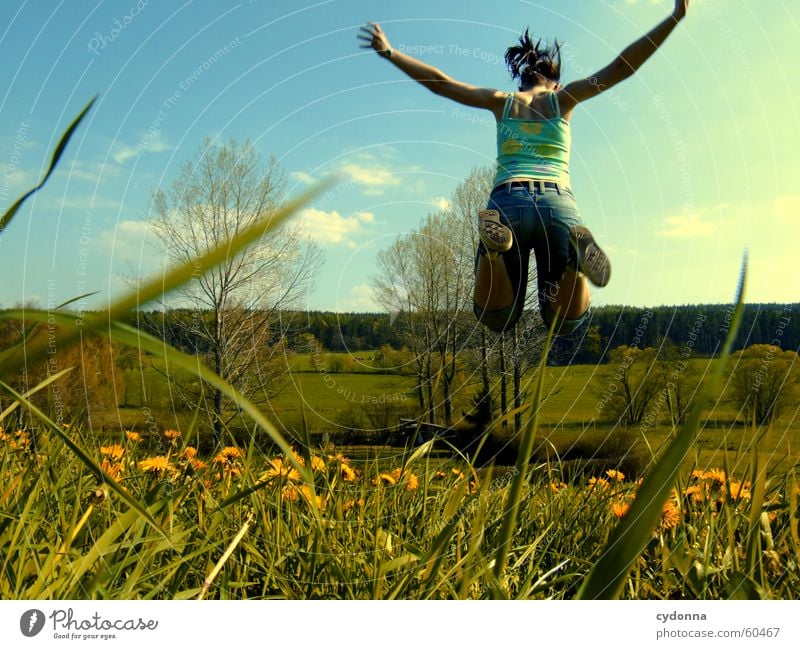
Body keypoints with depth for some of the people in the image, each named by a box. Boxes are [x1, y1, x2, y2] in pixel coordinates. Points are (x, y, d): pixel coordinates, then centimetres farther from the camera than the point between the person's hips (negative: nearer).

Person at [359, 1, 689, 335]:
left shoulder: (502, 102, 21)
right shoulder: (561, 99, 19)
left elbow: (440, 82, 22)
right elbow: (621, 66, 11)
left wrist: (388, 52, 28)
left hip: (507, 202, 0)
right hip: (559, 204, 0)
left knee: (496, 318, 5)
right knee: (563, 320, 10)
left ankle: (494, 247, -25)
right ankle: (574, 254, -24)